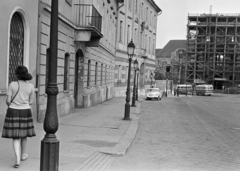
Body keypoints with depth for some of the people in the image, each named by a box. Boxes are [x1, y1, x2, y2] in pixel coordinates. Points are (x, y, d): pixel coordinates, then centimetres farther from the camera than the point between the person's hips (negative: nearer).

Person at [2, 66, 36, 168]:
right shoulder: (31, 86, -2)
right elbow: (30, 102, 4)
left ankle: (17, 160, -11)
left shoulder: (12, 84, -8)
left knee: (15, 137, 3)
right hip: (25, 113, 2)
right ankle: (23, 155, 35)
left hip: (13, 113, -2)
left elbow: (8, 101, -7)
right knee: (23, 134, 21)